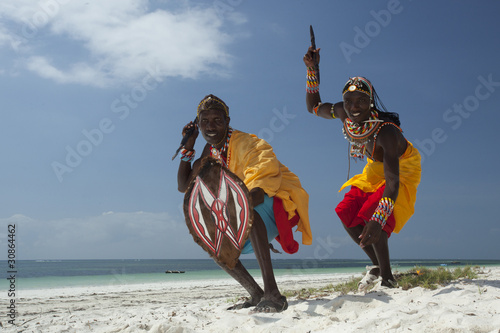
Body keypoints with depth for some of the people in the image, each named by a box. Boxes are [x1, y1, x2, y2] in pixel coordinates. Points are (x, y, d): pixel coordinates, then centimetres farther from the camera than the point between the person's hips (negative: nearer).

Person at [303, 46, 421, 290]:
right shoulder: (343, 114, -21)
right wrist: (312, 70, -15)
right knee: (347, 214, -1)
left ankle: (387, 277, -5)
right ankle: (376, 265, 18)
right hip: (375, 171, 7)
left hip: (402, 172, -7)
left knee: (369, 218, -23)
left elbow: (392, 181, -46)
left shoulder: (386, 131, -40)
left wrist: (379, 219, -60)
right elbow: (313, 107, -1)